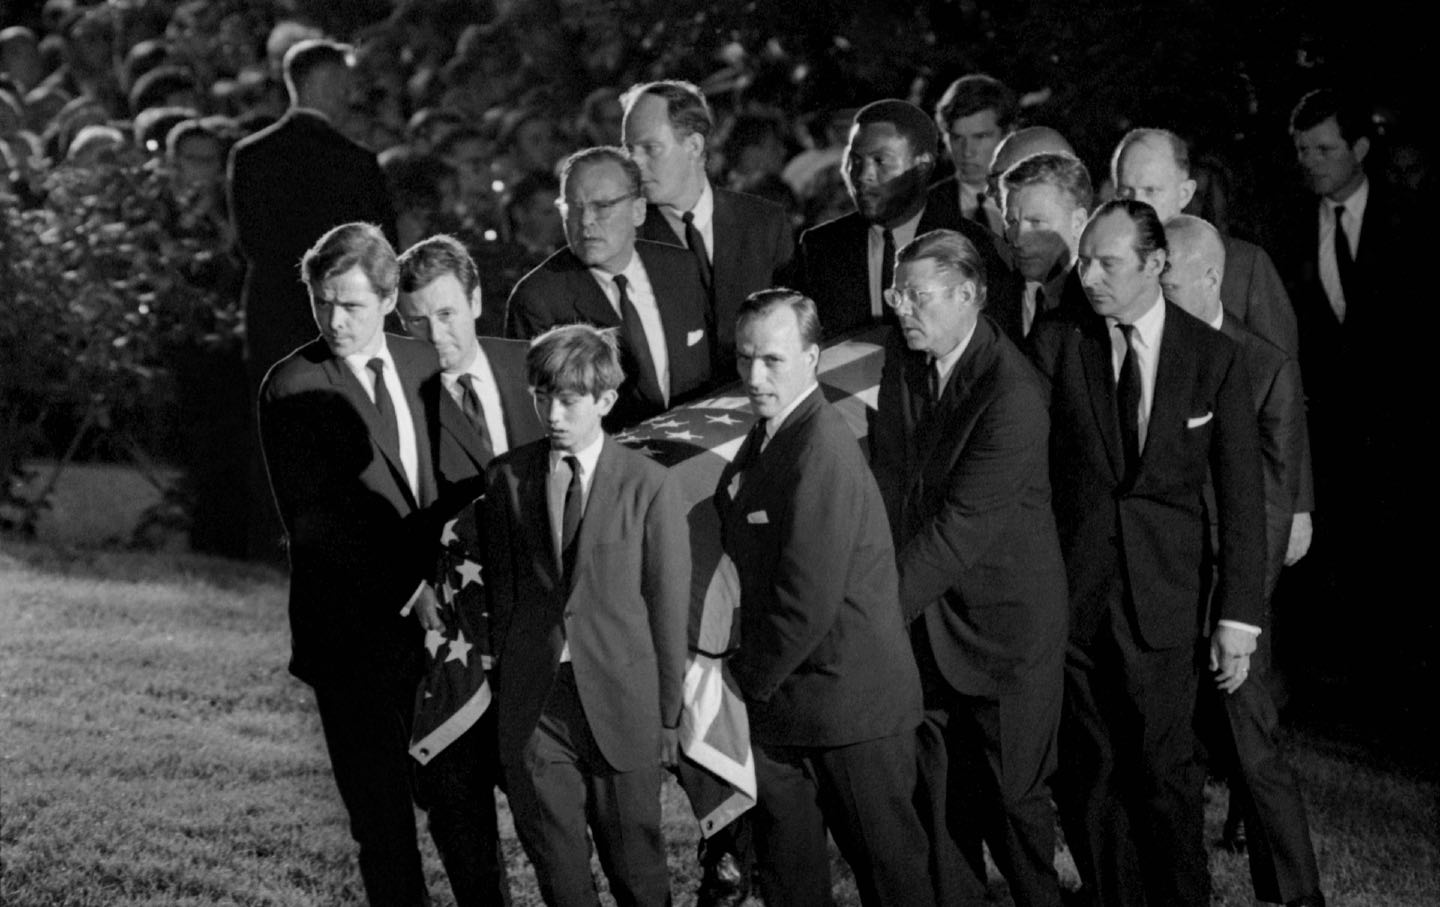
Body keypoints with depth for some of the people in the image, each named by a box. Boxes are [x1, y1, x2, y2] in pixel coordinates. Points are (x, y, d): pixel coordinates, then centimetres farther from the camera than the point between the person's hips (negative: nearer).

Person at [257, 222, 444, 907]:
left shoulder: (424, 365, 10)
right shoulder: (293, 387, -6)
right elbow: (310, 523, -13)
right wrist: (408, 589, -19)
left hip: (438, 617, 4)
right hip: (354, 632, -4)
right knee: (383, 817, -1)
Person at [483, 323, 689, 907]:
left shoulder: (649, 486, -4)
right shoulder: (507, 476, 4)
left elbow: (669, 607, 0)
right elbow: (501, 589, 10)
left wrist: (668, 715, 1)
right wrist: (504, 676, 6)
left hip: (620, 703, -2)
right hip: (532, 703, 2)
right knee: (555, 860, 6)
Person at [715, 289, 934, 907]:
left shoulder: (822, 451, -24)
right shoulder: (765, 439, 8)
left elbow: (807, 603, -26)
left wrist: (749, 679, -12)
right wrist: (747, 667, 5)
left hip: (847, 702, -9)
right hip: (779, 698, 9)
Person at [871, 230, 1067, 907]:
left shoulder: (1013, 396, -24)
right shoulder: (903, 360, 2)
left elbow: (961, 525, -25)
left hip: (1001, 620, -7)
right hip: (927, 611, 7)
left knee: (1010, 789, 3)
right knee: (938, 782, 14)